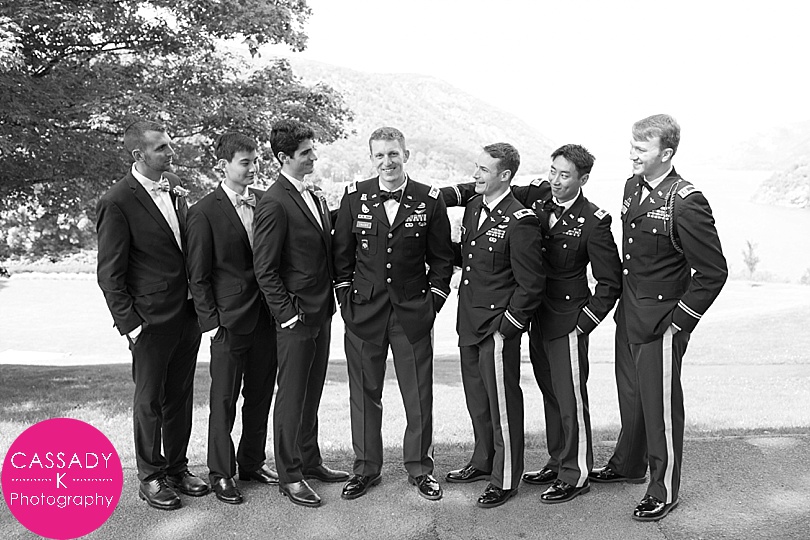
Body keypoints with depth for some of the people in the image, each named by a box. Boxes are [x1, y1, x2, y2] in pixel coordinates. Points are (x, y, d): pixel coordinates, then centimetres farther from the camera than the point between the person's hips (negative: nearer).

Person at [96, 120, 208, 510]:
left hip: (188, 312, 6)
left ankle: (177, 468, 32)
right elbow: (109, 274, -11)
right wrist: (129, 324, -14)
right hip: (151, 319, -6)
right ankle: (151, 478, 25)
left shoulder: (174, 186, 6)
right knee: (149, 401, 9)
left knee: (180, 397, 17)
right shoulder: (117, 203, -14)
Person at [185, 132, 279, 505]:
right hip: (230, 320, -5)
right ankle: (220, 473, 21)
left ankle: (252, 462, 32)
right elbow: (198, 276, -6)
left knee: (260, 395, 15)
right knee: (224, 400, 6)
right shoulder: (204, 212, -8)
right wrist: (211, 323, -10)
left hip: (267, 317, 5)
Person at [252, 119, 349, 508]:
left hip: (321, 314, 8)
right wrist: (288, 314, -15)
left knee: (312, 393, 17)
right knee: (292, 397, 4)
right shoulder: (274, 203, -15)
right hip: (296, 317, -8)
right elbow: (265, 270, -15)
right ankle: (289, 476, 16)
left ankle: (310, 461, 31)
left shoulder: (314, 198, 11)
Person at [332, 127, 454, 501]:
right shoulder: (354, 197, 1)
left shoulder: (429, 200, -2)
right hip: (363, 311, 1)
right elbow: (341, 252, 7)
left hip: (413, 312, -1)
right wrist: (346, 295, 2)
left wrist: (434, 299, 0)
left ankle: (419, 467, 24)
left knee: (419, 394, 7)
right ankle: (366, 468, 25)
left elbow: (442, 257, 5)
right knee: (364, 392, 9)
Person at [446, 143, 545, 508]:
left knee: (503, 403, 4)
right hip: (469, 322, 8)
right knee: (476, 398, 21)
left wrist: (508, 324, -14)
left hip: (498, 327, -8)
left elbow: (531, 284, -16)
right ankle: (483, 461, 39)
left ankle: (505, 481, 19)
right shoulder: (473, 206, 7)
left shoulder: (519, 221, -18)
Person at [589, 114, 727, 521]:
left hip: (660, 322, -8)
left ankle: (664, 491, 21)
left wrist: (679, 321, -15)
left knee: (661, 404, 4)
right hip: (629, 313, 8)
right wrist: (625, 299, 16)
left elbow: (713, 272, -18)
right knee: (630, 394, 21)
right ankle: (628, 464, 42)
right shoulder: (633, 185, 5)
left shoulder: (685, 202, -20)